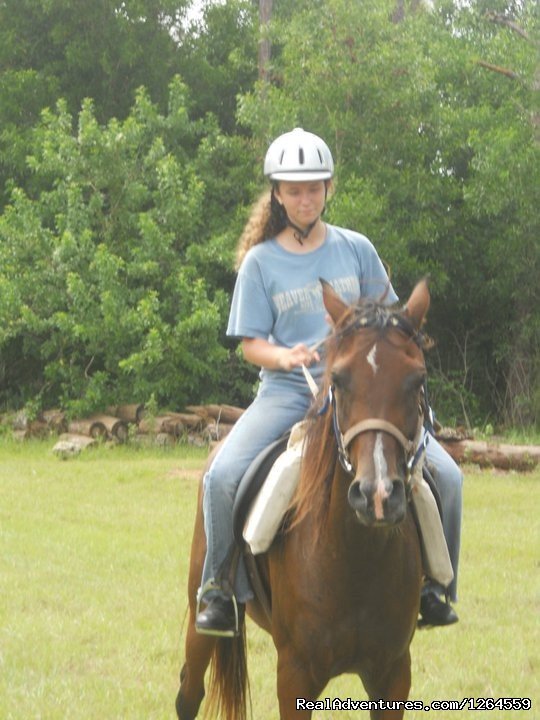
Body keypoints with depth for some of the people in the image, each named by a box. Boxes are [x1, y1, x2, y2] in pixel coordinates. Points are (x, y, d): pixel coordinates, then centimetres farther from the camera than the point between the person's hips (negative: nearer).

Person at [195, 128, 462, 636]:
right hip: (286, 391, -1)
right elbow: (250, 343, 3)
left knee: (445, 475, -17)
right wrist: (283, 356, -18)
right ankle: (222, 589, -8)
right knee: (223, 476, -28)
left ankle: (431, 584, 4)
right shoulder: (261, 261, 5)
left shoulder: (355, 249, 9)